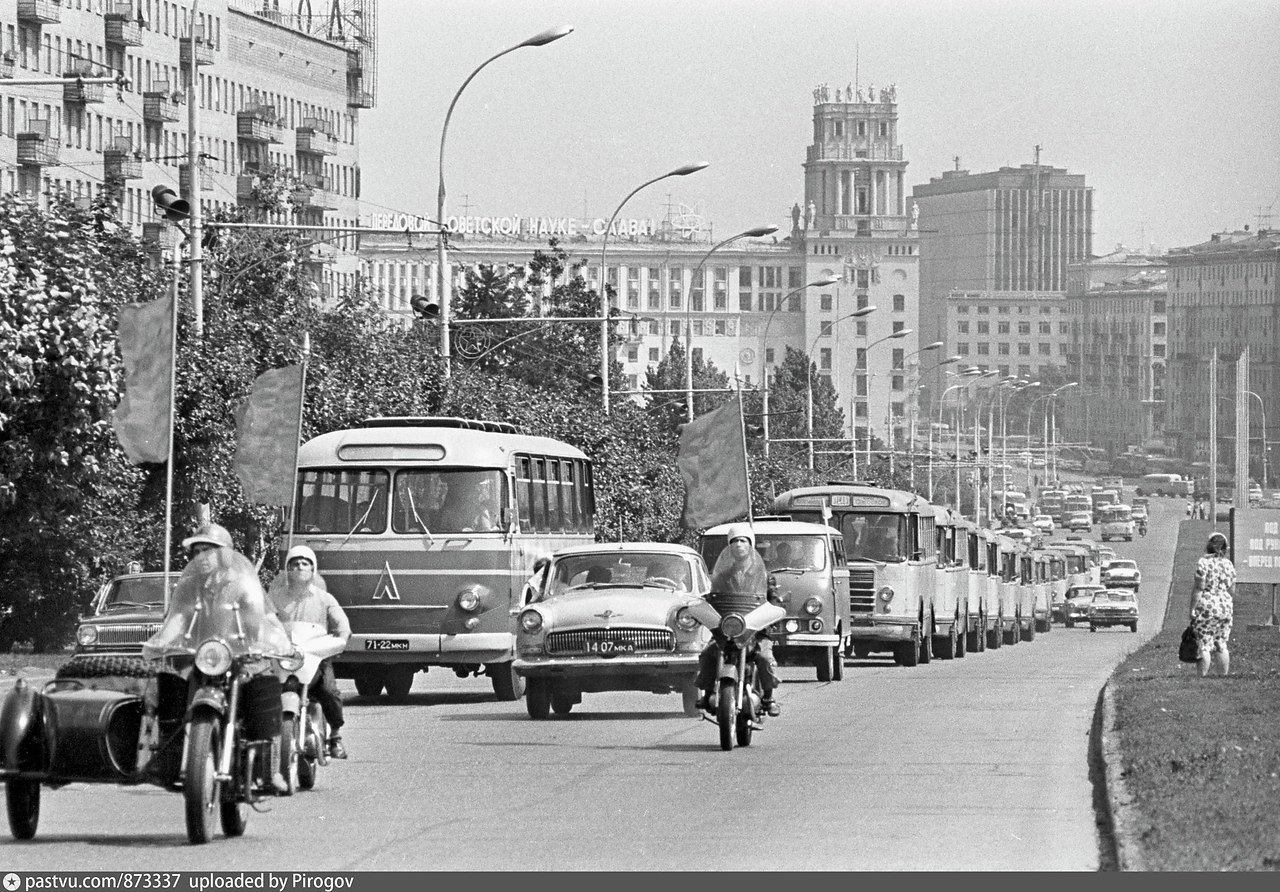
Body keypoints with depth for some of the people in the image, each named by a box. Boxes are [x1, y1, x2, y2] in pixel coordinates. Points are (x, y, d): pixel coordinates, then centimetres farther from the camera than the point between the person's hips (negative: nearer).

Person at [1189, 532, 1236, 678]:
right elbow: (1232, 591, 10)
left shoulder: (1203, 562, -8)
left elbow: (1198, 589, -12)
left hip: (1206, 606, -5)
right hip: (1225, 606, 5)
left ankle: (1203, 676, -4)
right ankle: (1225, 675, 13)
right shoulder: (1228, 564, 7)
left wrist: (1192, 609, -9)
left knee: (1204, 645, -2)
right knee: (1221, 644, 13)